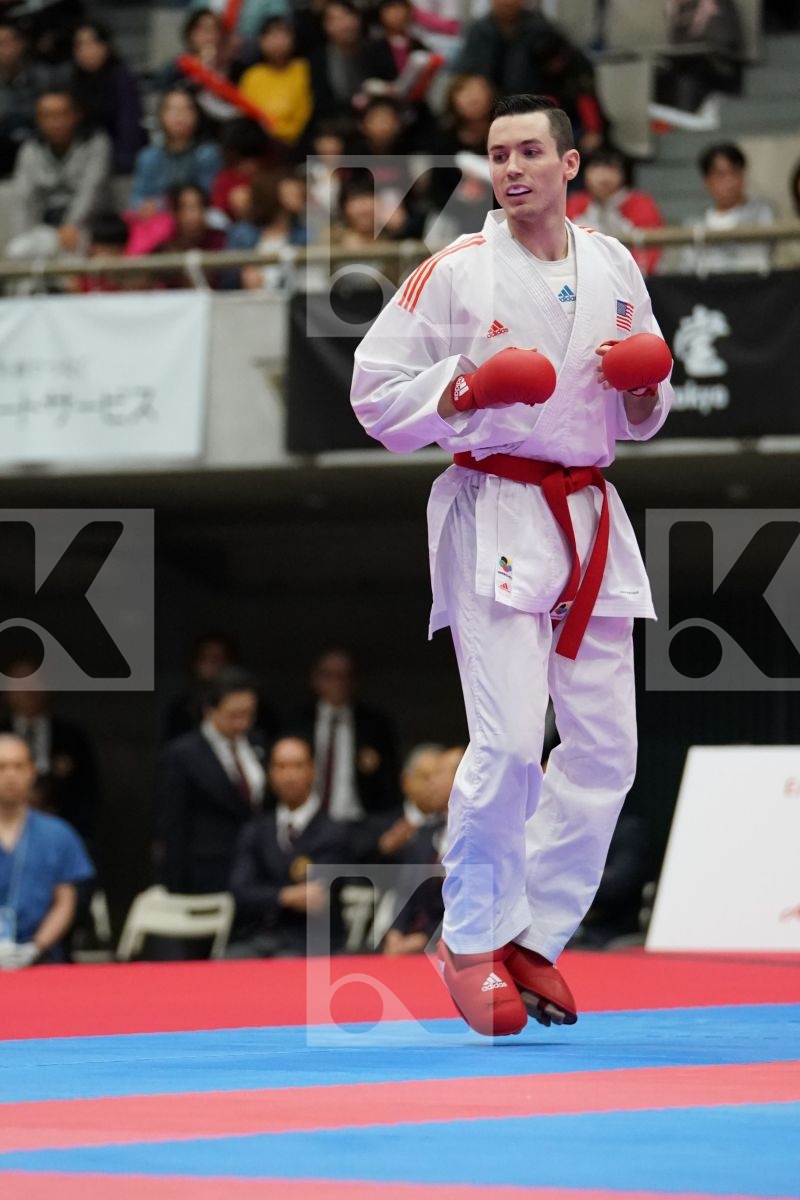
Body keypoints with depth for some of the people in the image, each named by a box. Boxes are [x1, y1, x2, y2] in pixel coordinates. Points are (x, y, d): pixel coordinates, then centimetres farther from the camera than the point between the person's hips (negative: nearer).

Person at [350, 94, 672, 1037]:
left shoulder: (613, 269, 10)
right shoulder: (456, 273, -4)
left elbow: (640, 419, 19)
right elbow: (376, 388, -2)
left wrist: (644, 386, -3)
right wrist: (463, 390, -17)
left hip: (589, 519, 5)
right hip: (495, 516, -5)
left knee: (604, 746, 4)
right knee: (507, 741, -14)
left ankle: (532, 935, 17)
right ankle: (470, 939, 3)